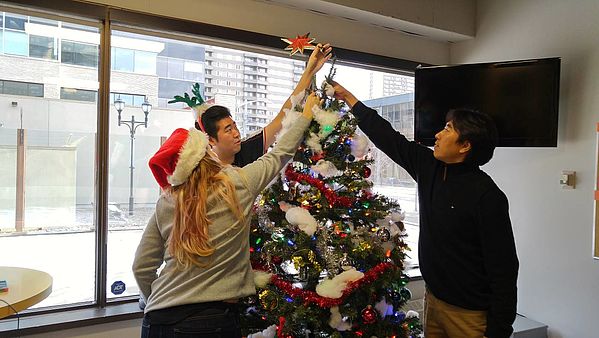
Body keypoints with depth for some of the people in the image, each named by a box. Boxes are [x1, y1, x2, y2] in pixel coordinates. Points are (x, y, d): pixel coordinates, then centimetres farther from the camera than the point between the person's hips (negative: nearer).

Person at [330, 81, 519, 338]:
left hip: (470, 314, -6)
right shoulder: (429, 168, -2)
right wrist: (348, 97, 10)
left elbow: (503, 267, -19)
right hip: (433, 298, 6)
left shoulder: (486, 195, -21)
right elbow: (389, 138, 6)